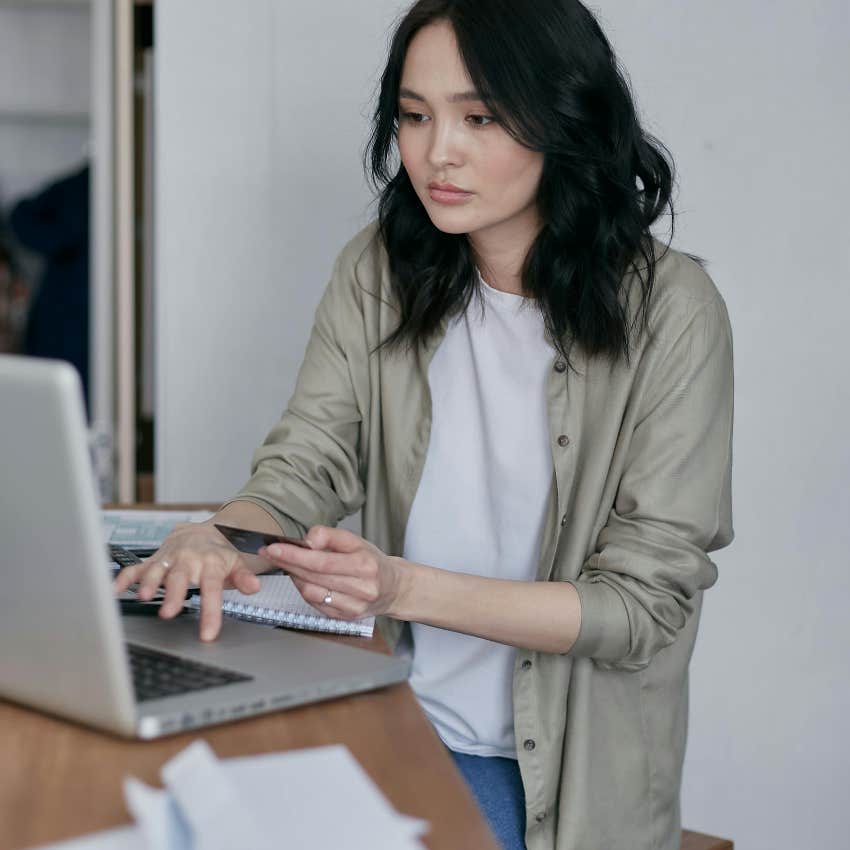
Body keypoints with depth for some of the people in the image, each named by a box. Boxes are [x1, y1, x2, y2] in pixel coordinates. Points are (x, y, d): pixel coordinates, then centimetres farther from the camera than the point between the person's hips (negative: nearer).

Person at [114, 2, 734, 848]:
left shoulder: (668, 310, -12)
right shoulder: (379, 272, 1)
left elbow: (644, 599, -13)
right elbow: (301, 469, -2)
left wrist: (407, 588, -26)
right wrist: (213, 539, -26)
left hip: (567, 770, -4)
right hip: (394, 723, 4)